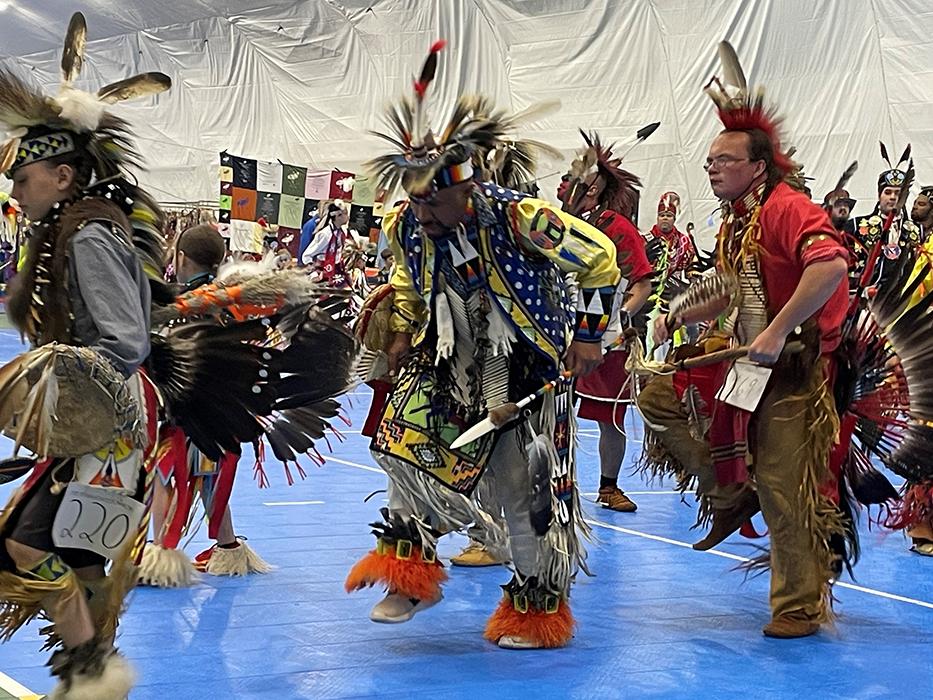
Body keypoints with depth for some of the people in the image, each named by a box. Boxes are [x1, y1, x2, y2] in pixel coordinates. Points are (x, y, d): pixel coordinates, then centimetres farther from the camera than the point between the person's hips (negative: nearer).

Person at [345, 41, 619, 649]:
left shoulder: (524, 220, -26)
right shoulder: (407, 228, -9)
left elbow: (600, 259, -14)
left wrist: (588, 337, -12)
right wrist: (404, 332, 10)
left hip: (527, 367, -5)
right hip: (451, 360, 5)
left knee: (529, 485, -1)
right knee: (405, 439, -10)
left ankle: (540, 604, 16)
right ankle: (409, 568, 8)